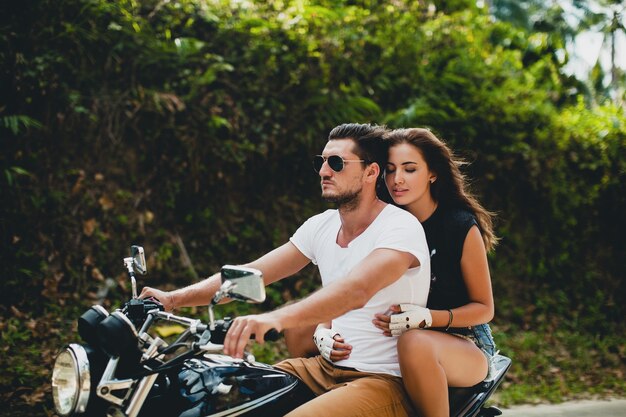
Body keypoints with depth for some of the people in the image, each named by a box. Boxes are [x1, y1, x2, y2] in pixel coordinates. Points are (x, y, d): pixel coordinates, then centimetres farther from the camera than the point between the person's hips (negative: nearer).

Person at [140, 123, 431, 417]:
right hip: (327, 367, 8)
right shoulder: (321, 226, 8)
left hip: (385, 380, -7)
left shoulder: (401, 227, -15)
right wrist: (176, 298, -10)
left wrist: (277, 318, -49)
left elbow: (356, 290, -34)